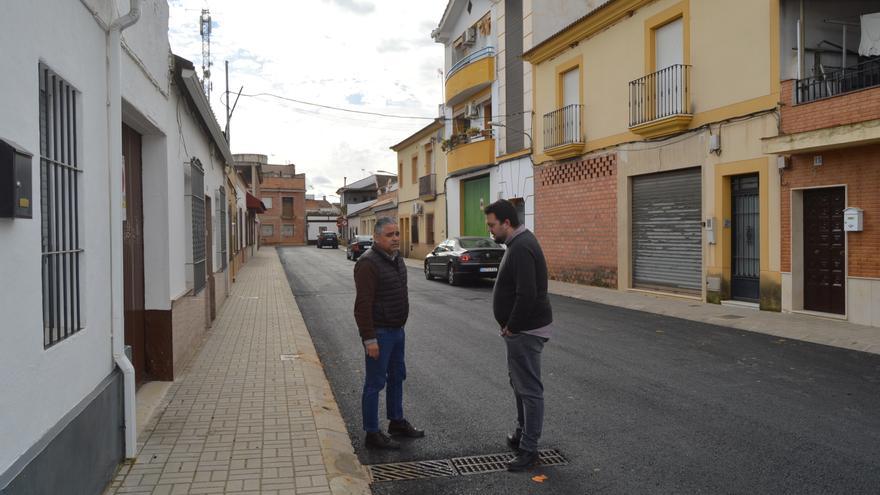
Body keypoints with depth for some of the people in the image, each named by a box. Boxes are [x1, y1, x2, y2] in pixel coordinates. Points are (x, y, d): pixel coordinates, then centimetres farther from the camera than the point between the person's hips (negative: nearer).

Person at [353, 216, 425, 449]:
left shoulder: (396, 258, 8)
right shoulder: (368, 263, -20)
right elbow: (363, 304, -24)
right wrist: (369, 339, -25)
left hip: (396, 330, 9)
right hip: (379, 333, -9)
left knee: (397, 377, 20)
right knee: (375, 382, 1)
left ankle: (397, 421, 36)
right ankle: (372, 434, 12)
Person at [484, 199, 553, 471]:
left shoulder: (521, 248, -22)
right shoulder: (520, 242, 11)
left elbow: (527, 295, -29)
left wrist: (512, 327, -17)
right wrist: (510, 326, 14)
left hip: (526, 331, -11)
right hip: (521, 328, 11)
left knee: (529, 388, -1)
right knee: (519, 382, 22)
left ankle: (529, 449, 9)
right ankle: (522, 433, 38)